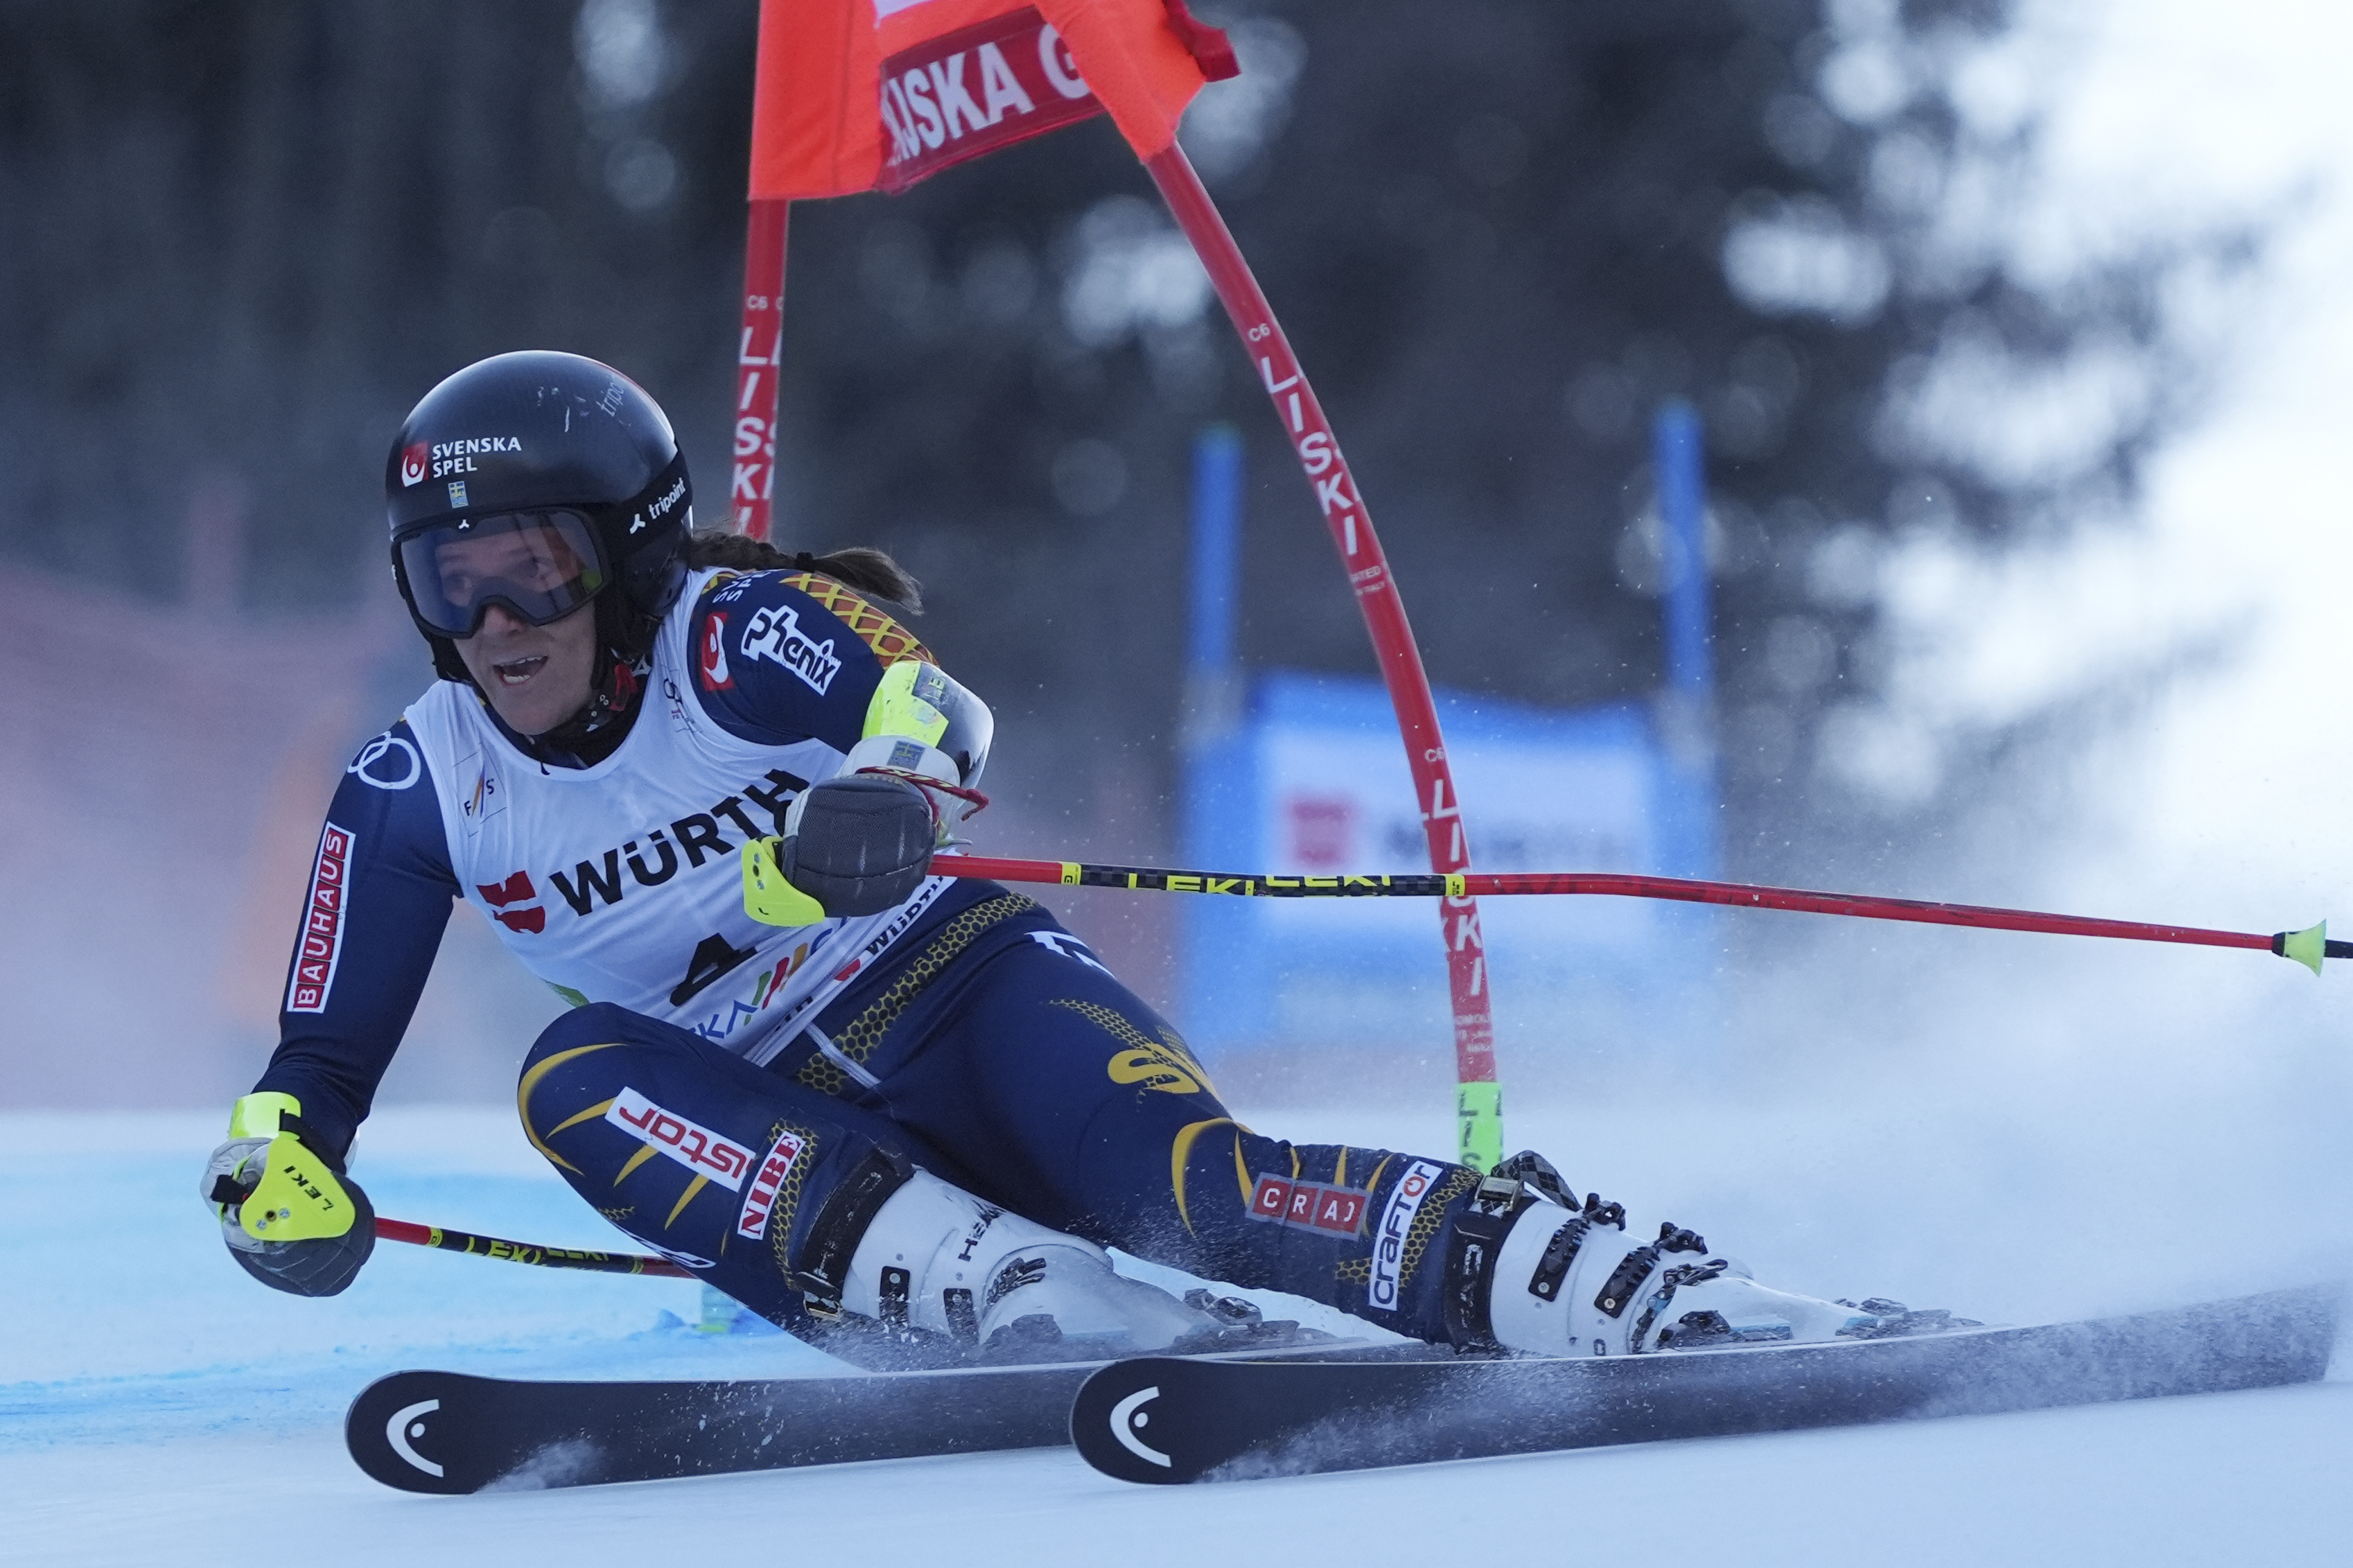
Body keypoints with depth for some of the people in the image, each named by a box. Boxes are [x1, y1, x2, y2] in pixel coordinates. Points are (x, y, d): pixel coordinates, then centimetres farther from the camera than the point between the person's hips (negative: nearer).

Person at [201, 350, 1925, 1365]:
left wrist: (888, 787, -58)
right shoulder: (417, 794, -2)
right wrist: (280, 1162, -16)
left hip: (969, 999, -4)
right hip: (796, 1139, 4)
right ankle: (1036, 1309, -38)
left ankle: (1676, 1300, -33)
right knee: (578, 1074, -26)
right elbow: (325, 1052, 6)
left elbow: (932, 705, -34)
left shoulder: (733, 639, -14)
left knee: (1204, 1183, -32)